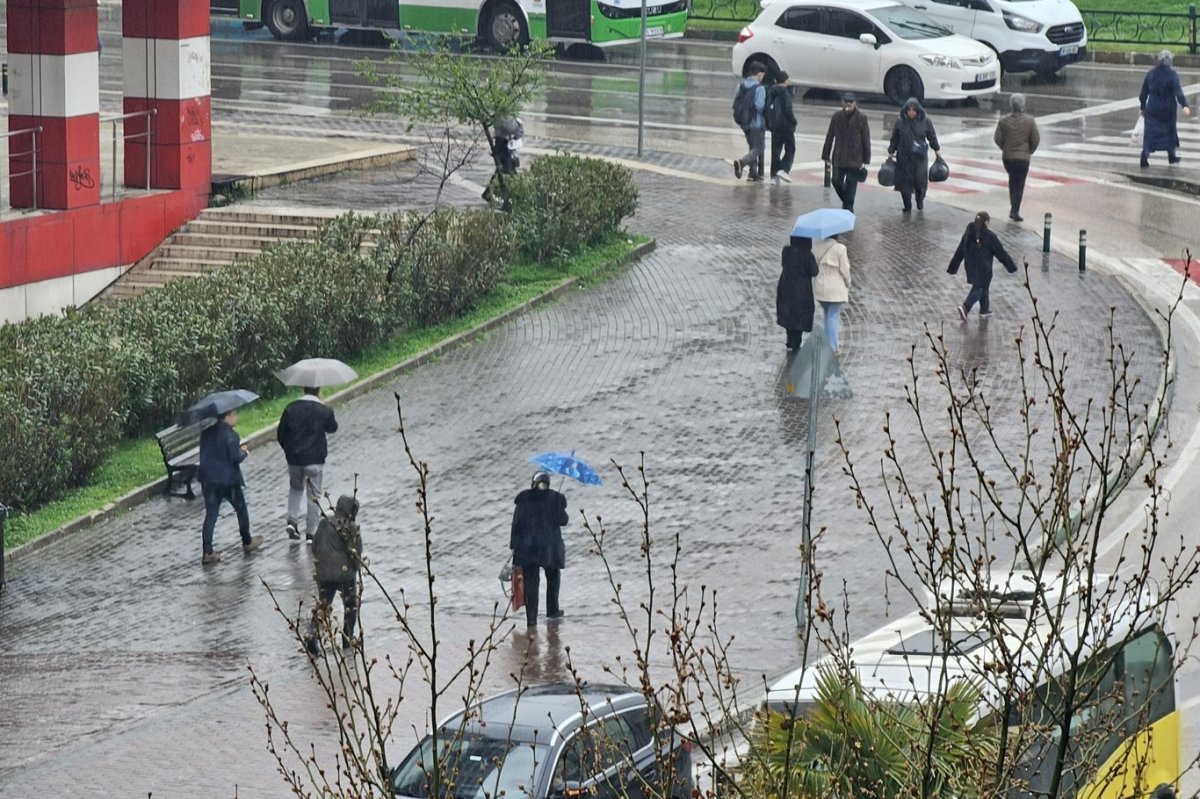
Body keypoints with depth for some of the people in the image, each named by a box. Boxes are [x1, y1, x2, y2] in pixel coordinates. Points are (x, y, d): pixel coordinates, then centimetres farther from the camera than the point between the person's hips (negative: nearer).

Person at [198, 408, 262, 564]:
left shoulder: (206, 433, 5)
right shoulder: (229, 435, -17)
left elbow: (205, 455, 12)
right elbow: (235, 458, -20)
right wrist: (244, 452, 2)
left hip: (209, 480, 6)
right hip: (228, 480, -6)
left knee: (210, 515, 6)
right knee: (241, 510, 17)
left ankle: (207, 552, 1)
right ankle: (247, 542, 31)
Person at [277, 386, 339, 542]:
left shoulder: (291, 408, -4)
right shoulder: (324, 411, -11)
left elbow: (281, 433, 1)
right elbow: (332, 428, 8)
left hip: (294, 459, 2)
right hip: (315, 459, -2)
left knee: (296, 489, 24)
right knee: (313, 494, 8)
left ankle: (292, 520, 5)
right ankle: (310, 532, 9)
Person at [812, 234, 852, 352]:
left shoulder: (816, 247, -1)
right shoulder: (840, 248, -15)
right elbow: (844, 270, -12)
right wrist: (848, 285, 3)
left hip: (820, 288, 5)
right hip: (836, 288, -5)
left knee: (827, 316, 20)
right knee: (833, 317, 0)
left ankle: (828, 345, 25)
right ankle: (832, 347, 0)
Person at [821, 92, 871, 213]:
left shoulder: (861, 118, -6)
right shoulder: (837, 117, 1)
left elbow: (866, 140, -3)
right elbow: (829, 137, 7)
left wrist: (866, 160, -4)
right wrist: (826, 156, 7)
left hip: (854, 159, -3)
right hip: (838, 158, 3)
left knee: (851, 184, -2)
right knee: (836, 181, 4)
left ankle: (848, 207, 8)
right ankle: (847, 203, 27)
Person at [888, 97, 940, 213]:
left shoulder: (925, 122, -3)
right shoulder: (900, 122, -2)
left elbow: (932, 137, 9)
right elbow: (894, 139, 7)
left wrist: (937, 151, 13)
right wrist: (891, 152, 8)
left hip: (920, 157, -1)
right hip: (904, 157, 1)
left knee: (920, 181, -3)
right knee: (905, 182, -2)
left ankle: (920, 200, 28)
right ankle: (907, 206, 13)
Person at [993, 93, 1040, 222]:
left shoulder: (1003, 121, -7)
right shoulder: (1030, 121, -10)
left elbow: (997, 139, -3)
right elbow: (1035, 139, -6)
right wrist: (1030, 151, 12)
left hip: (1007, 157, 3)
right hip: (1023, 157, -3)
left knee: (1012, 180, 22)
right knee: (1019, 184, 2)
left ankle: (1013, 206, 25)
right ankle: (1015, 211, -4)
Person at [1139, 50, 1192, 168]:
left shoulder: (1151, 73, 1)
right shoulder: (1172, 74, -11)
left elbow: (1143, 92, 8)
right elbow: (1178, 92, -23)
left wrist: (1143, 107, 19)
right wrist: (1184, 105, -31)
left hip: (1152, 108, 2)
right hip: (1167, 109, -2)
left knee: (1150, 132, 1)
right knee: (1170, 130, 18)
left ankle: (1145, 155, -18)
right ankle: (1172, 156, 30)